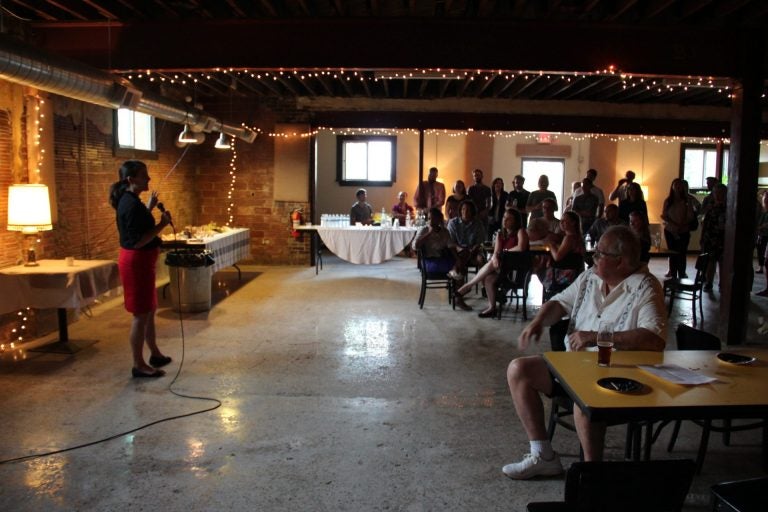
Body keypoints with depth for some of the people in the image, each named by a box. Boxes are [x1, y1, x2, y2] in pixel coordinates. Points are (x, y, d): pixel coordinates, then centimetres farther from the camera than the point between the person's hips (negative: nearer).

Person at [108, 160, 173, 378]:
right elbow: (137, 241, -25)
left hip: (139, 261, 11)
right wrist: (162, 224, -22)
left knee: (149, 310, 20)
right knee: (141, 314, -1)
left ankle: (155, 354, 34)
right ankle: (139, 365, 10)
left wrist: (149, 208, 21)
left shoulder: (129, 200, 10)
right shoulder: (132, 204, -21)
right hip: (136, 262, -11)